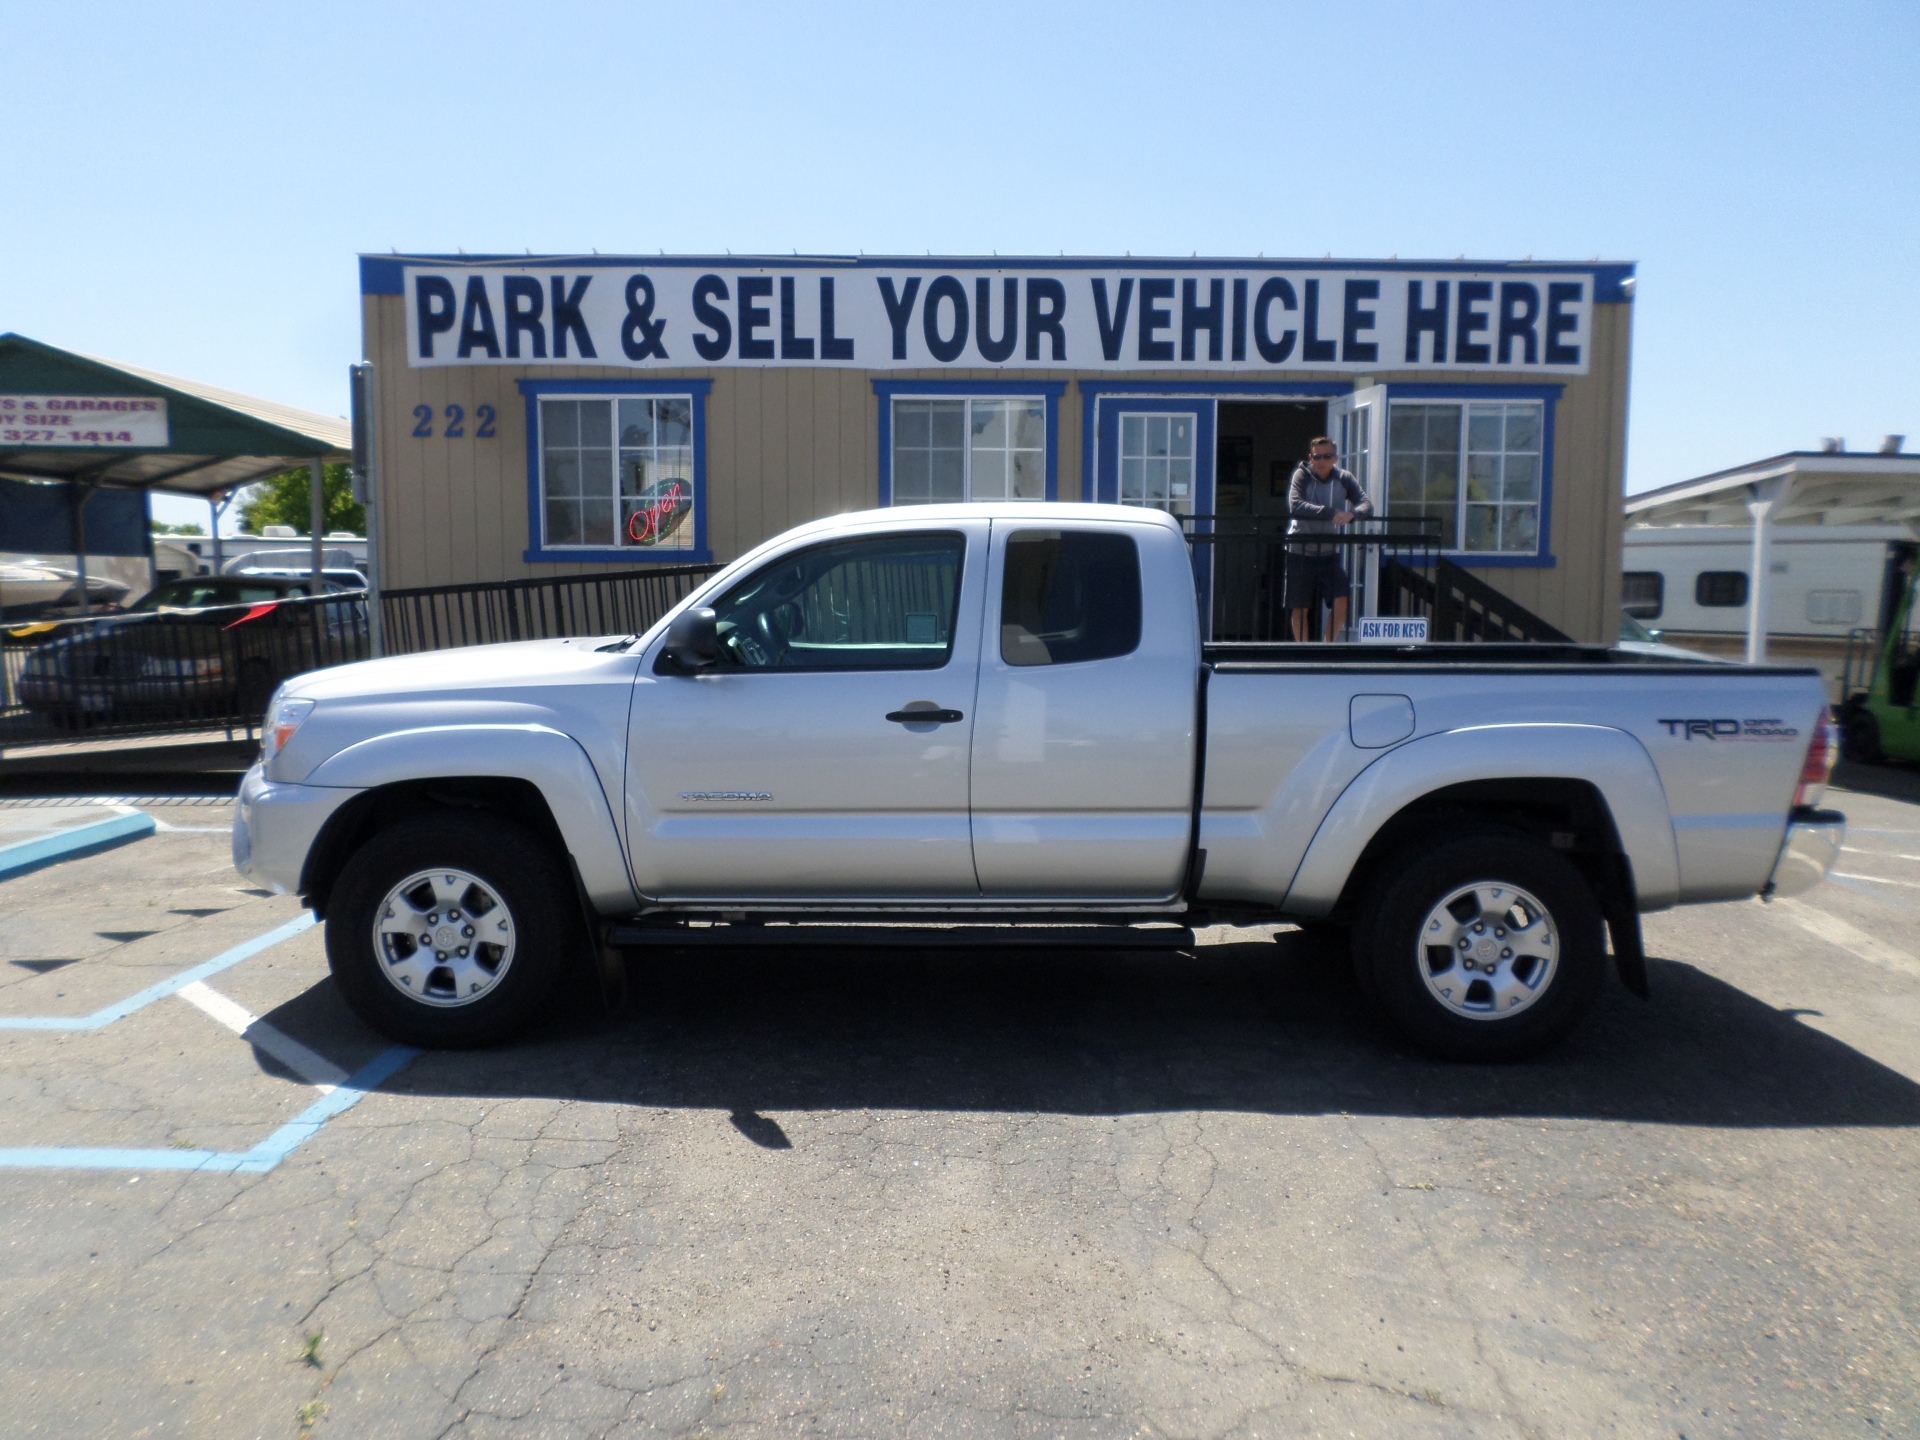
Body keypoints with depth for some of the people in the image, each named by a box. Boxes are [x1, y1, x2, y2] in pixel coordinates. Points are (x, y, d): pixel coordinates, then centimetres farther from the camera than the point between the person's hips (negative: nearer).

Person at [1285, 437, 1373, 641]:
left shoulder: (1344, 478, 0)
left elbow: (1367, 504, -8)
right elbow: (1295, 506, -25)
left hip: (1329, 551, 2)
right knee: (1299, 607, 4)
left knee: (1341, 600, -10)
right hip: (1300, 551, -2)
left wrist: (1351, 513, -31)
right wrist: (1331, 513, -32)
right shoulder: (1301, 475, -9)